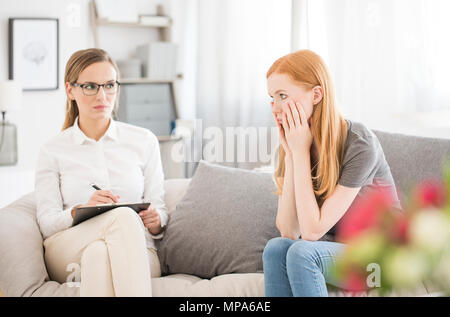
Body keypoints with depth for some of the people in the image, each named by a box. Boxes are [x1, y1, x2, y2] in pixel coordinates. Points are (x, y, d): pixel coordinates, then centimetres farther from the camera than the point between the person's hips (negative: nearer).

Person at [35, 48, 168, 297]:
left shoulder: (144, 141, 12)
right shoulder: (53, 150, 10)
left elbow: (159, 208, 14)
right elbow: (46, 224, 2)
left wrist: (156, 222, -11)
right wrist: (81, 210, -19)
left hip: (133, 254, 1)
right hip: (66, 255, -1)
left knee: (99, 254, -37)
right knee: (123, 215, -35)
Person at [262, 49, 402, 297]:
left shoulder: (359, 144, -22)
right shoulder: (291, 142, -4)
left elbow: (312, 231, -24)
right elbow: (288, 231, -12)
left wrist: (301, 152, -23)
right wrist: (291, 154, -17)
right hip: (333, 248, 6)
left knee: (302, 252, -30)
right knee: (276, 248, -24)